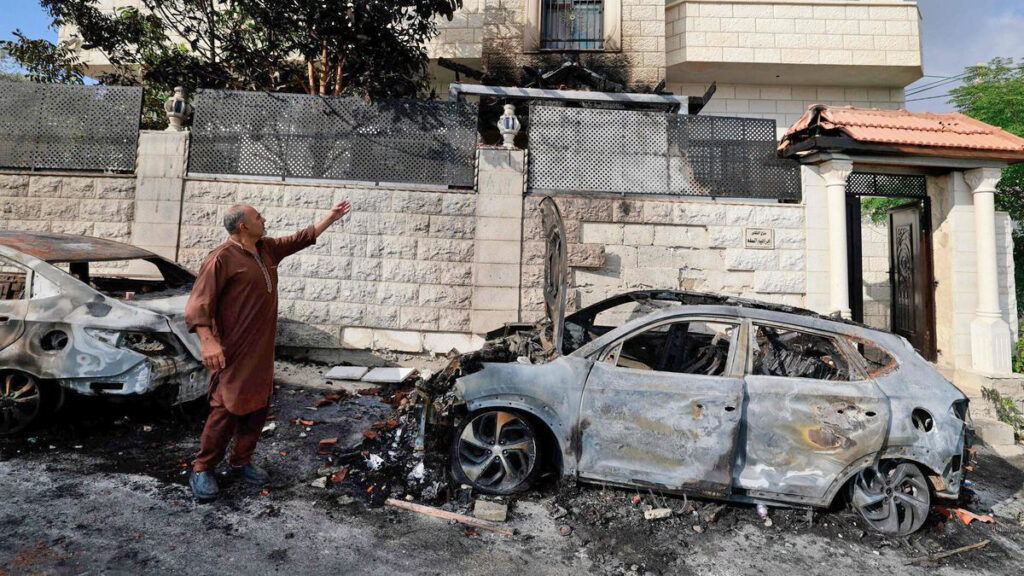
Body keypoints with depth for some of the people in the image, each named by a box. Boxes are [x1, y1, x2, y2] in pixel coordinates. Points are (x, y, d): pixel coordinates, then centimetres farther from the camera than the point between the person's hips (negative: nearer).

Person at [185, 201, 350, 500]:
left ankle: (241, 461, 27)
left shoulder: (268, 249, 11)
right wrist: (207, 341, -28)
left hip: (262, 351, 8)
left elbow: (302, 238, 23)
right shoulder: (222, 258, -14)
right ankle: (202, 470, 11)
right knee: (227, 408, -5)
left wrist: (331, 218, 23)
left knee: (257, 408, 13)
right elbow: (199, 302, -18)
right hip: (233, 352, -8)